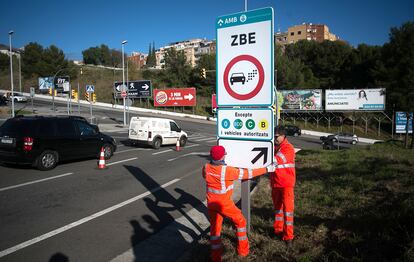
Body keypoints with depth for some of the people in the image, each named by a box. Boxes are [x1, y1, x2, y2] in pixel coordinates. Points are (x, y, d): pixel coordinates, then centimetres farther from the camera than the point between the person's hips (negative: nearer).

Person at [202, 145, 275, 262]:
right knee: (240, 222, 19)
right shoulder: (227, 170, -27)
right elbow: (247, 173, -20)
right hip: (225, 204, -4)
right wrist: (266, 169, -10)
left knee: (214, 228, 16)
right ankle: (243, 250, 32)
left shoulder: (206, 168, -12)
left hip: (211, 204, 5)